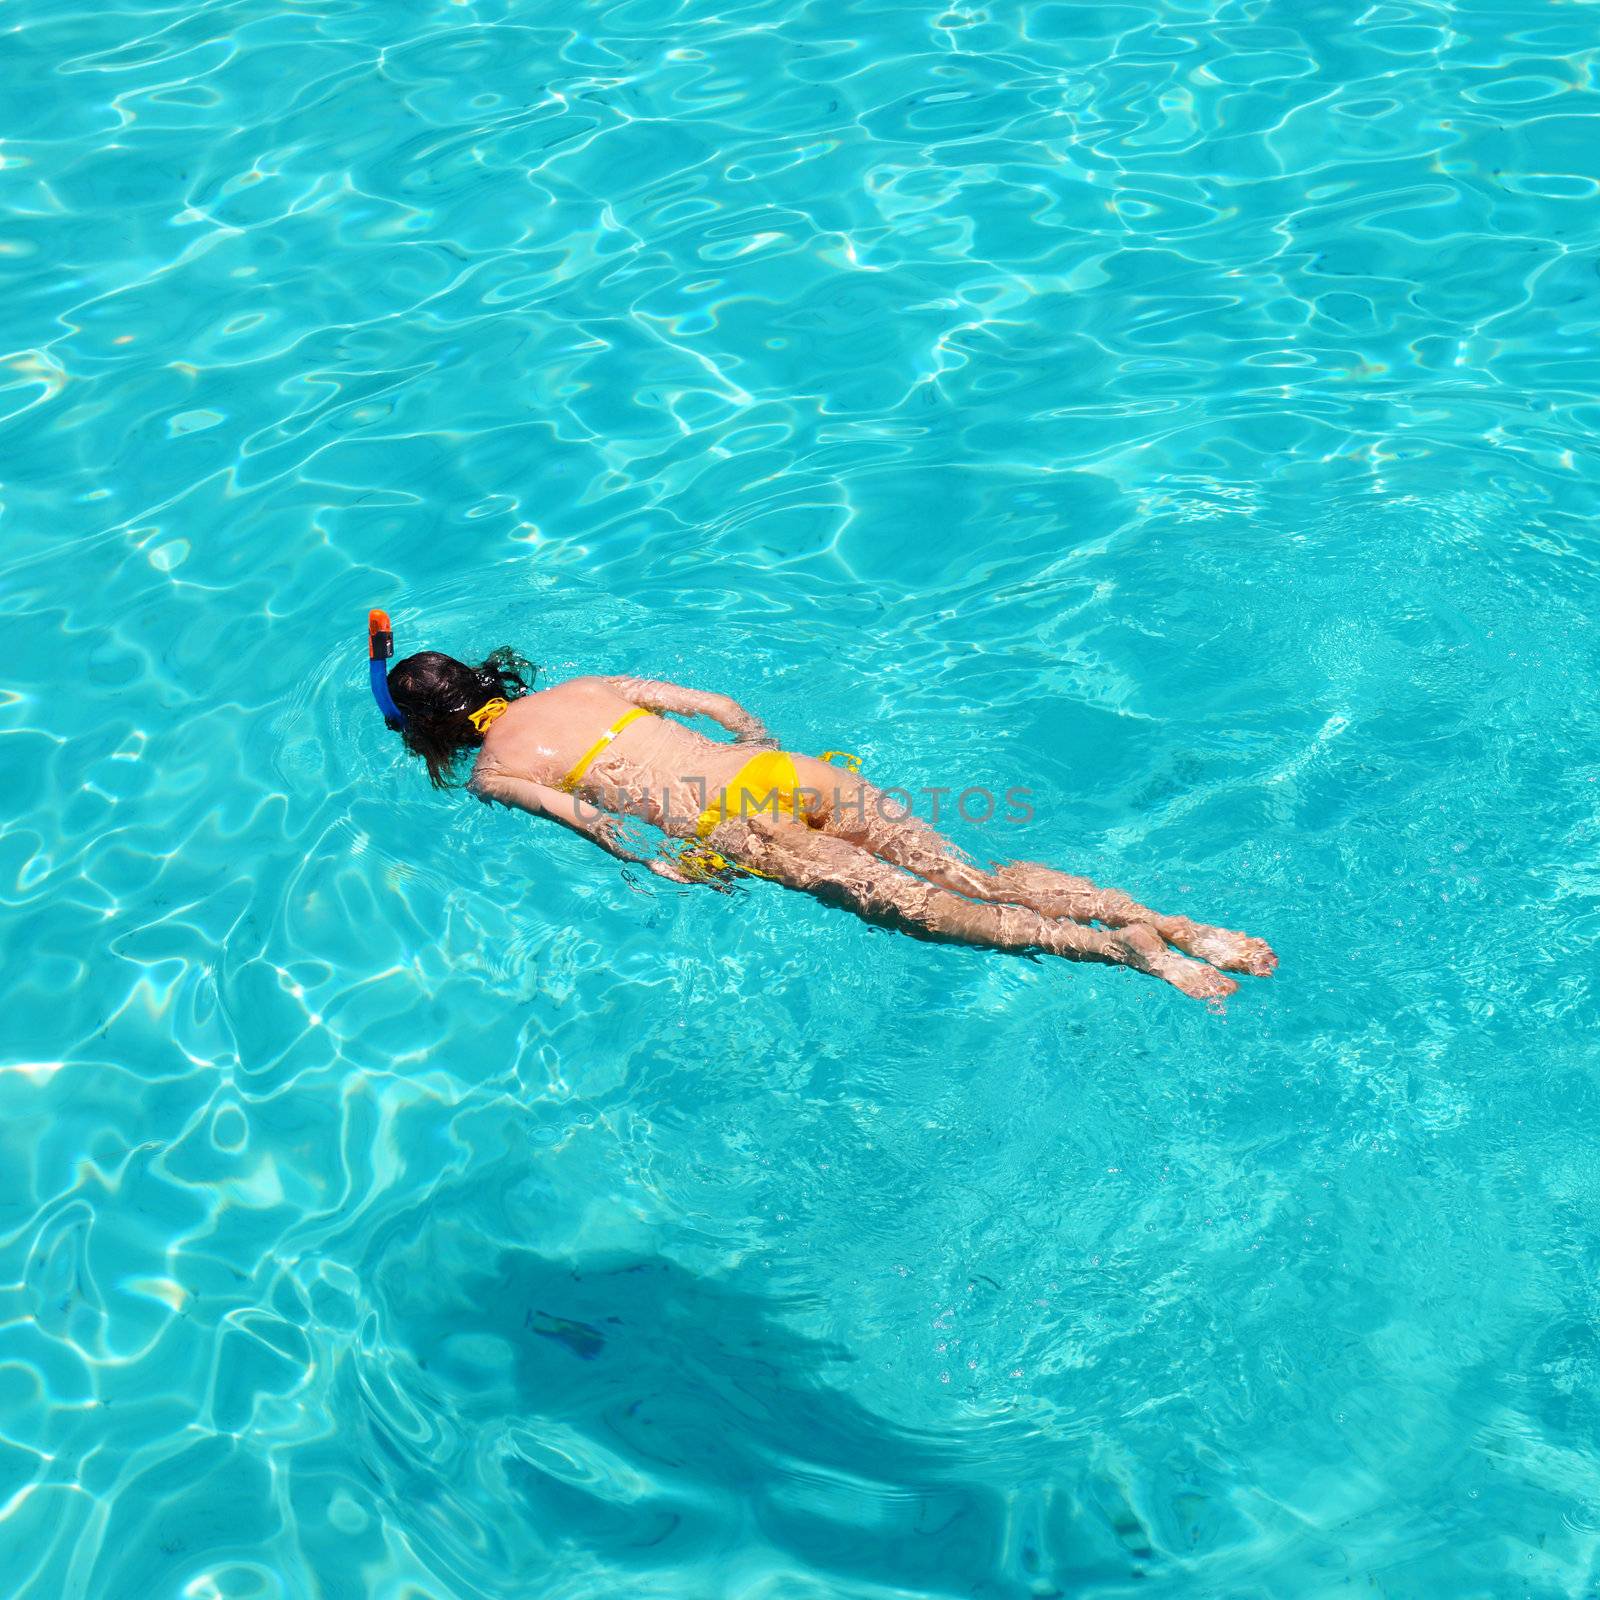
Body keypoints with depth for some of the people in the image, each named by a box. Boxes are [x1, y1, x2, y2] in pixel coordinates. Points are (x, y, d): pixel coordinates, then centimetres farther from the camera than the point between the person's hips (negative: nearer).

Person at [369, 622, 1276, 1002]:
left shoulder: (494, 772, 9)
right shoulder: (584, 687, 27)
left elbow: (588, 819, -10)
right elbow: (724, 704, 24)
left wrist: (657, 869, -1)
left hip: (732, 833, -6)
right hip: (777, 770, 6)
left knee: (918, 906, -15)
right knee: (973, 874, -5)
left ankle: (1124, 948, -29)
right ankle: (1170, 923, -17)